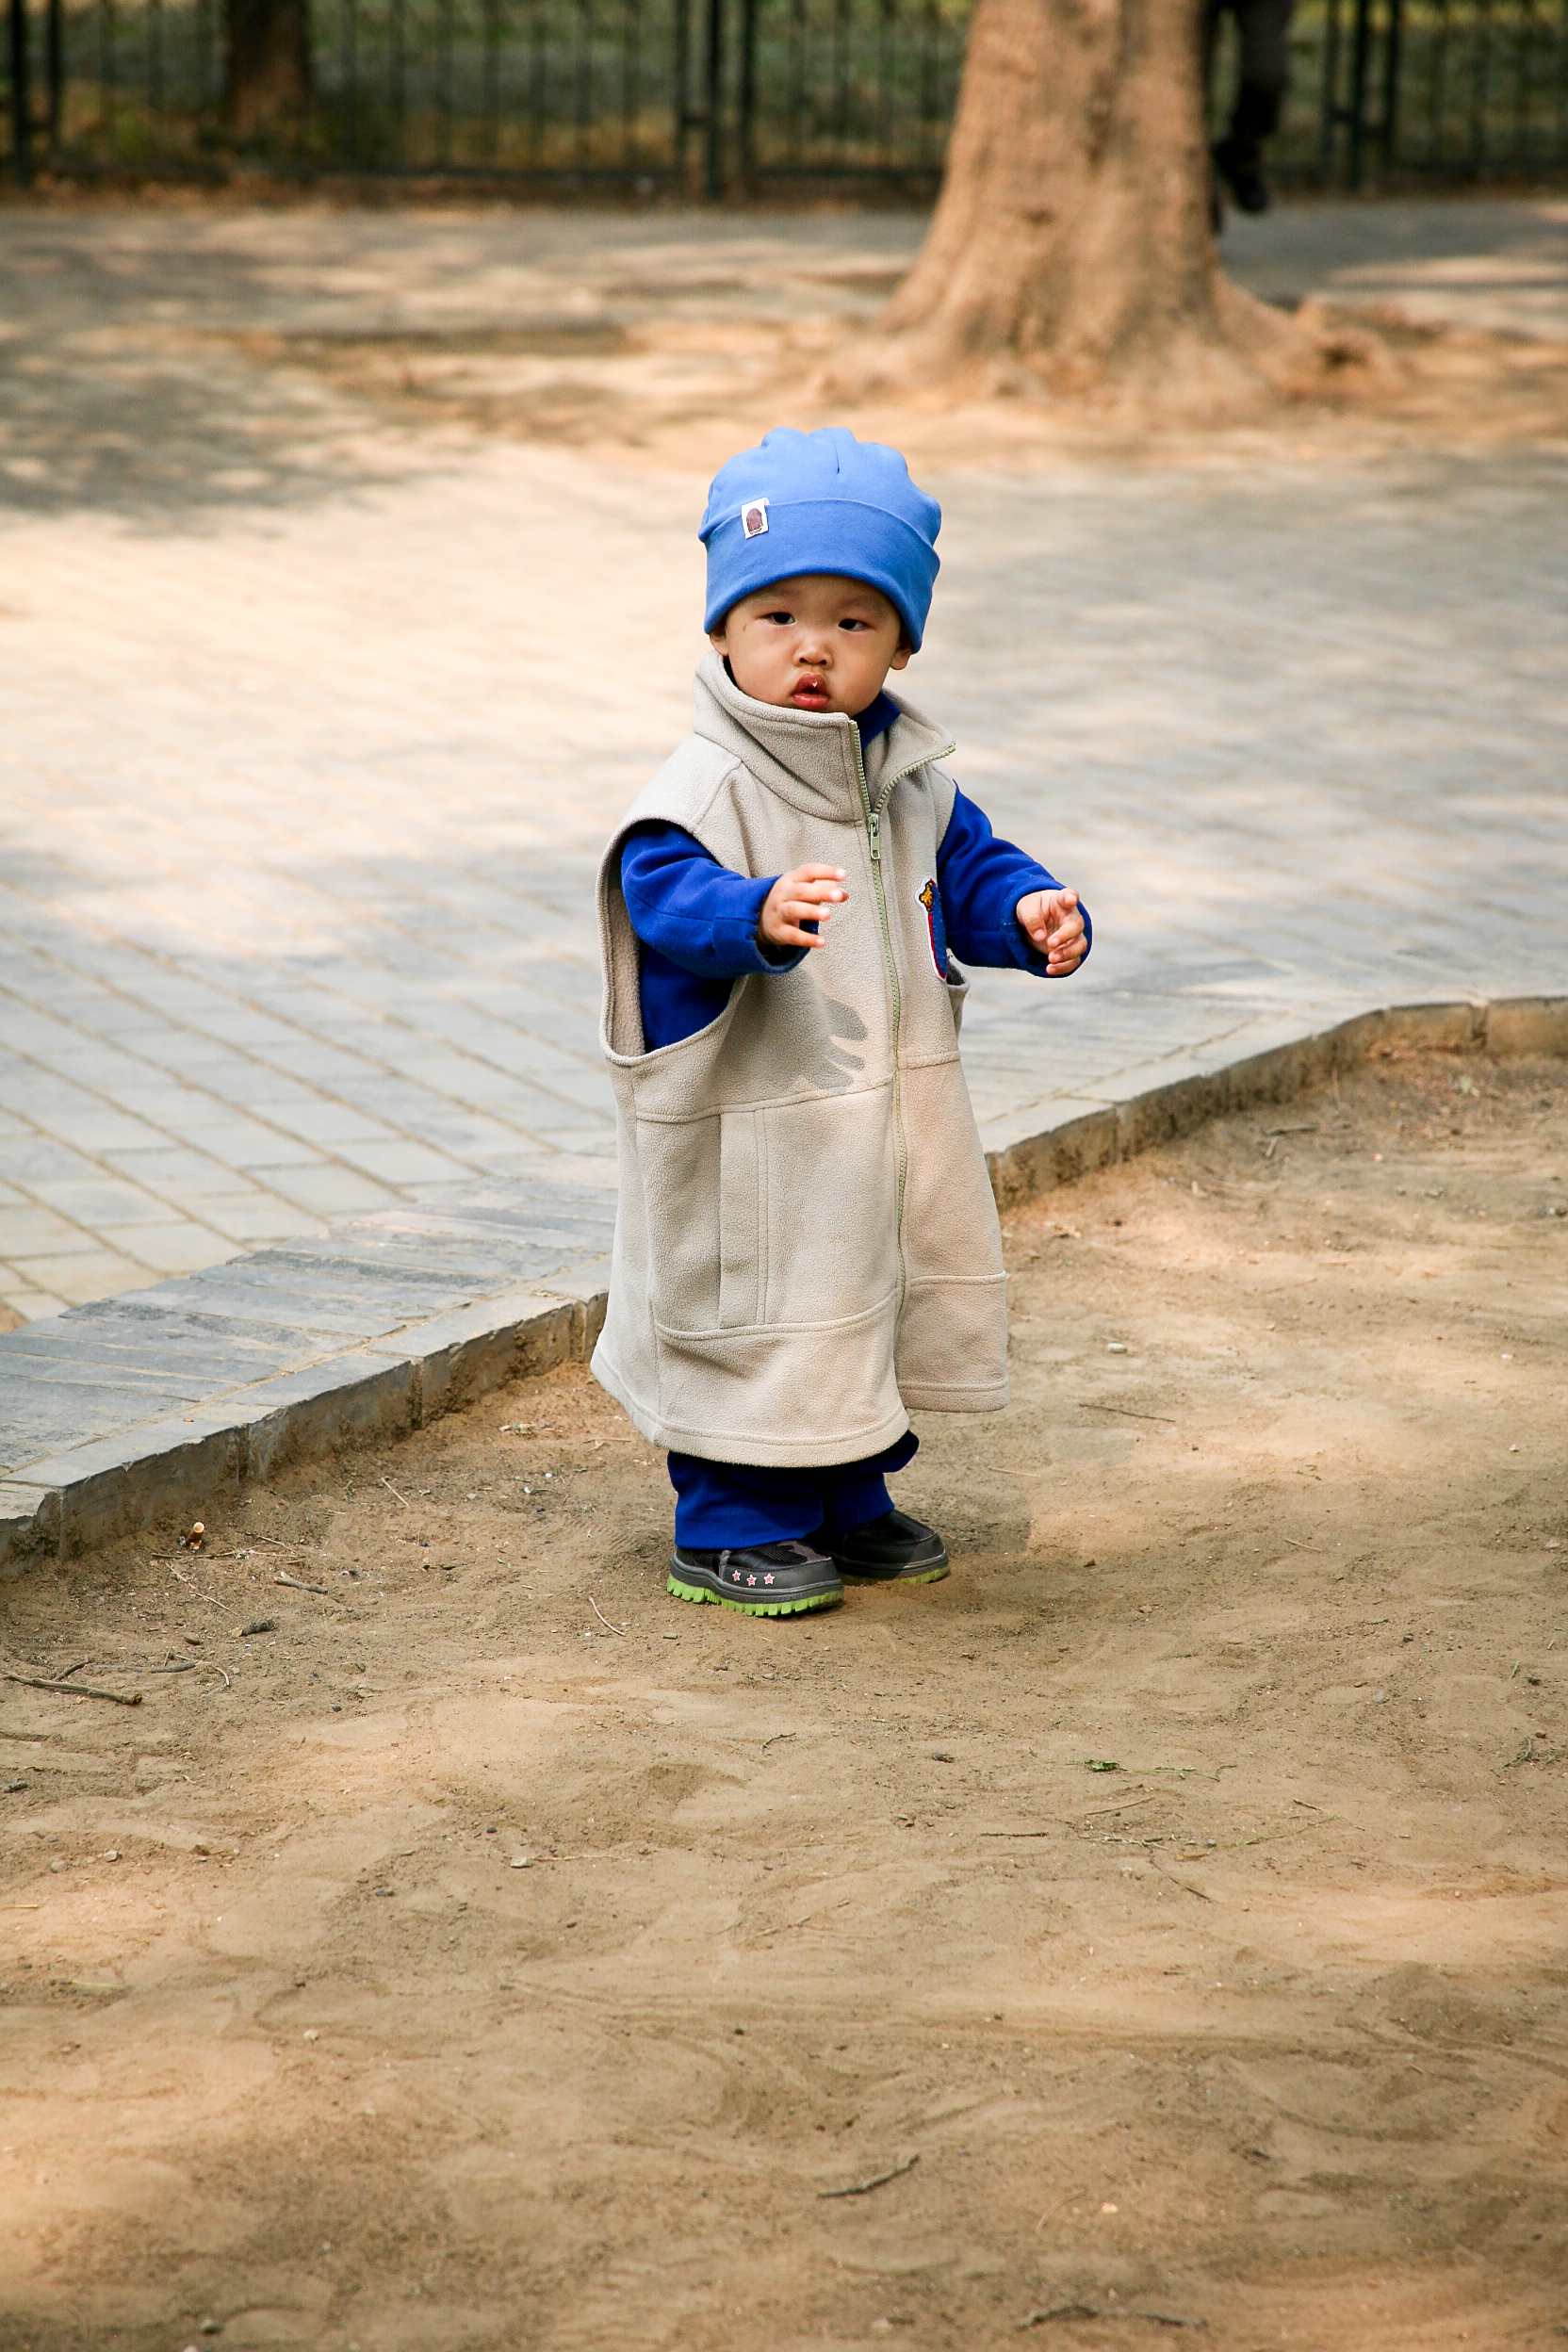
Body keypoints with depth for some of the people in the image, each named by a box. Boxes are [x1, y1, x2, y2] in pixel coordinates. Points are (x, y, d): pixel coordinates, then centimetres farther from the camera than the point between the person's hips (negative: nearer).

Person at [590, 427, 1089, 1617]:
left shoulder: (913, 782, 5)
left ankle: (848, 1499, 35)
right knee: (760, 1322, 2)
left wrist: (1032, 912, -8)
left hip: (889, 1130, 7)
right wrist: (760, 915, -53)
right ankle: (732, 1526, 16)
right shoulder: (704, 790, -18)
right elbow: (669, 891, -32)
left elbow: (968, 869, 13)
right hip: (754, 1144, -7)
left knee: (884, 1309, 18)